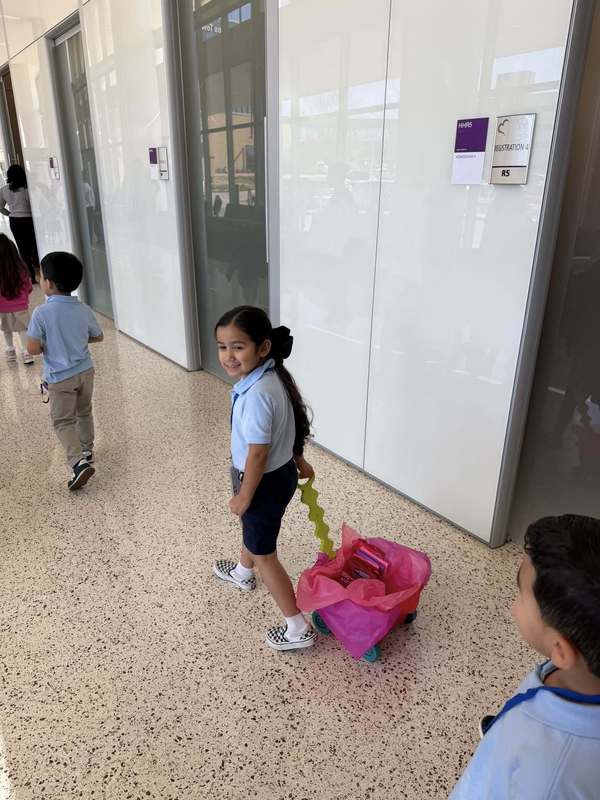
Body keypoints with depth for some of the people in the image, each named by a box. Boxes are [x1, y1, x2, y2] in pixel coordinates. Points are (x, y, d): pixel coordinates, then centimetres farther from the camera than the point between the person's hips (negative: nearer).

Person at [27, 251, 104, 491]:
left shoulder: (41, 313, -19)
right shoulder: (84, 310, -5)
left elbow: (33, 349, -19)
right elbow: (98, 337, 9)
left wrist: (48, 343, 0)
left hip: (60, 377, -5)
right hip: (85, 371, 5)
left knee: (63, 421, 4)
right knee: (84, 413, 24)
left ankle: (79, 461, -12)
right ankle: (86, 449, 40)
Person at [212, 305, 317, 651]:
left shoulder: (256, 395, -35)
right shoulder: (274, 376, -6)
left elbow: (258, 454, -28)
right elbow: (291, 425, 6)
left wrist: (243, 497, -14)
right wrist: (300, 462, 19)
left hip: (265, 482, -9)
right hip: (282, 471, 9)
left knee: (264, 555, 10)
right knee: (254, 528, 34)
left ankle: (298, 629, 23)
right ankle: (242, 573, 64)